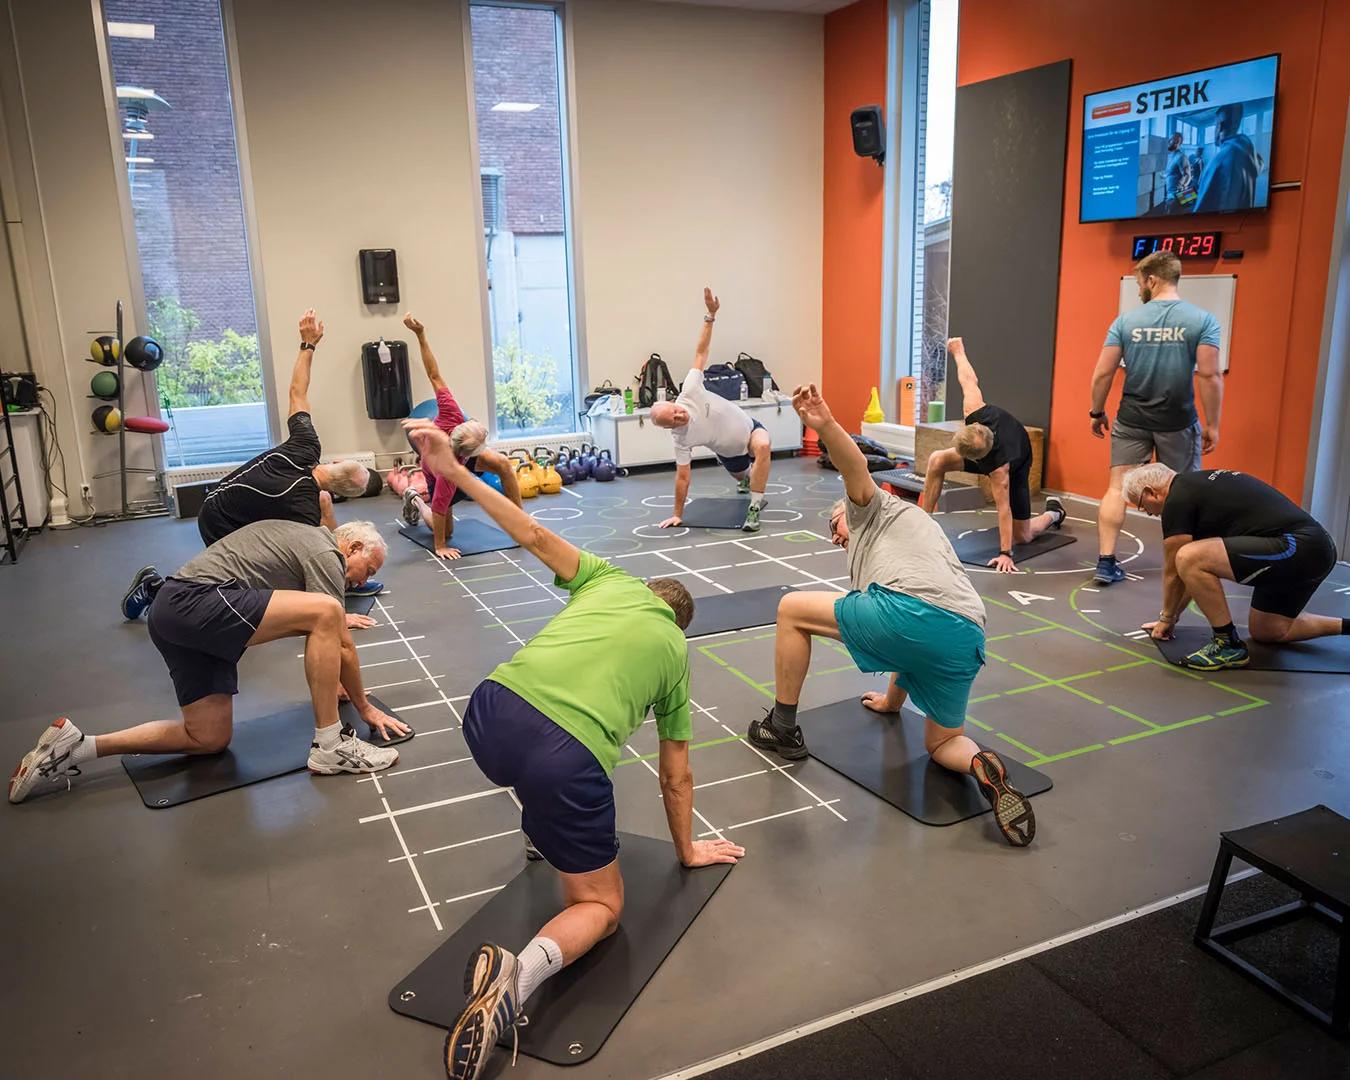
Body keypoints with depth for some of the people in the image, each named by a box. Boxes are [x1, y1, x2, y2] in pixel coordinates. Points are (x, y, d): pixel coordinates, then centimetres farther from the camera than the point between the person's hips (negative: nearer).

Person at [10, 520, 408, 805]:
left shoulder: (304, 539, 26)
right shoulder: (324, 555, -3)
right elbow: (342, 647, -3)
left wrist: (336, 684, 46)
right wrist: (364, 706, 9)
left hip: (174, 611, 10)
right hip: (197, 600, -10)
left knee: (210, 739, 11)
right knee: (325, 613, -23)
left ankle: (76, 746, 13)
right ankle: (330, 745, -16)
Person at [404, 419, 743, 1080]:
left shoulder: (611, 580, 25)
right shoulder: (676, 653, 24)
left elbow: (534, 536, 15)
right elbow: (675, 778, 30)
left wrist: (454, 470, 19)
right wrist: (687, 849, 44)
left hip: (492, 715, 4)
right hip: (568, 761, -3)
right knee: (600, 907, 16)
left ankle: (540, 829, 50)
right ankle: (522, 972, -12)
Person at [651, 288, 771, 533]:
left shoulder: (690, 392, -31)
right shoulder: (681, 438, -29)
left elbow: (701, 353, -24)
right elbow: (683, 476, -21)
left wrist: (711, 315, -31)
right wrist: (677, 514, -19)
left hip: (749, 428, -1)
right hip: (730, 453, 1)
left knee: (763, 447, -36)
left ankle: (754, 509, -26)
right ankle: (746, 480, 72)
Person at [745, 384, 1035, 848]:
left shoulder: (876, 508, 24)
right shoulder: (919, 537, 44)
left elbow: (856, 471, -3)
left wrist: (824, 424, -21)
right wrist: (892, 699, 62)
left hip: (907, 611, -8)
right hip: (967, 639, 8)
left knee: (792, 609, 14)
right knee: (943, 743, 28)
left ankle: (783, 727, 21)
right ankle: (984, 768, -8)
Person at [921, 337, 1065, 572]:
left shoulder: (999, 467, -46)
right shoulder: (975, 412, -38)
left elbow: (1003, 508, -41)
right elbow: (970, 380, -22)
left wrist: (1005, 554, -36)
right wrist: (958, 351, -3)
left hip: (1017, 465, -5)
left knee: (1022, 535, -2)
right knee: (937, 461, -23)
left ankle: (1053, 513, 32)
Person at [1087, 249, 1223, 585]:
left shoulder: (1126, 321, -2)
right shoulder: (1203, 320, -5)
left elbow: (1102, 373, -2)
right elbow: (1209, 375, -11)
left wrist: (1097, 412, 11)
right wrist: (1212, 425, -4)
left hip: (1132, 419, 1)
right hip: (1178, 422, 0)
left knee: (1117, 488, 6)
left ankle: (1106, 563, 2)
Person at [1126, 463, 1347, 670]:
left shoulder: (1177, 499, -6)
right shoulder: (1201, 484, 23)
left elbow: (1173, 571, 2)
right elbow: (1201, 570, 31)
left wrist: (1167, 617, 18)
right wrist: (1173, 615, 35)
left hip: (1295, 548, -10)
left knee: (1189, 559, -19)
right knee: (1267, 632, 25)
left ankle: (1229, 645, -7)